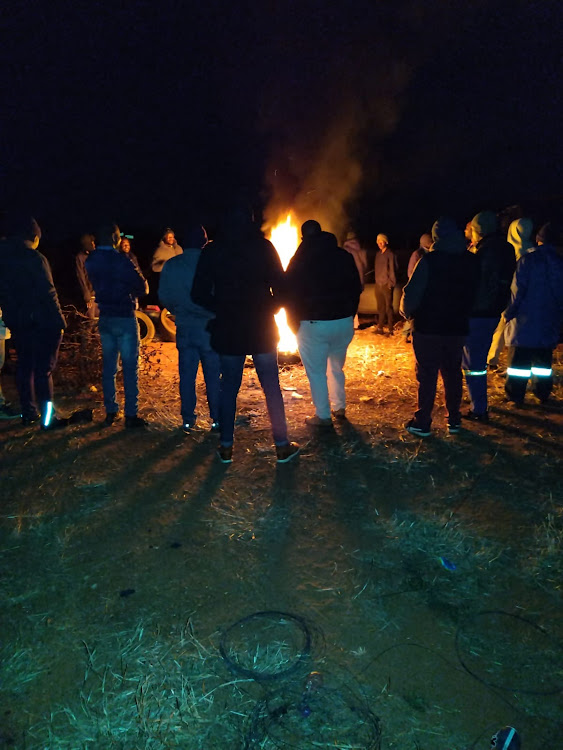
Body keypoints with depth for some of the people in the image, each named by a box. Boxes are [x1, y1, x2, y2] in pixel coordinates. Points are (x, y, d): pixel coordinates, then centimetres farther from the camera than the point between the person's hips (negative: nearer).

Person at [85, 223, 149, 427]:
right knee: (130, 367, 0)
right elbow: (143, 288, -14)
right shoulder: (121, 260, -17)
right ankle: (130, 415, 2)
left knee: (108, 366, 13)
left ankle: (110, 411, 20)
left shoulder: (91, 261, 4)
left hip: (105, 318, 6)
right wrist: (131, 291, 5)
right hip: (125, 318, -6)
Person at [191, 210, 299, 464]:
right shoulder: (264, 247, -3)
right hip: (262, 329, -1)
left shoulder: (212, 251, 1)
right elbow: (281, 288, -4)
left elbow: (199, 294, 1)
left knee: (229, 387, 11)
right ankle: (282, 446, 12)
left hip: (227, 330, 1)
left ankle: (226, 447, 15)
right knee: (271, 387, 6)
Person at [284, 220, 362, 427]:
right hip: (344, 322, 4)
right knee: (337, 367, 21)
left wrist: (294, 321, 6)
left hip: (313, 324, -4)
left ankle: (323, 416, 11)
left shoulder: (300, 259, -4)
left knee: (316, 371, 7)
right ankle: (340, 408, 28)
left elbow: (290, 293, -3)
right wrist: (350, 314, 16)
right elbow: (356, 288, 9)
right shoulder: (344, 256, 5)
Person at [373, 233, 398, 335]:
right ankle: (380, 328, 17)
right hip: (378, 284, 6)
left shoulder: (390, 254, -6)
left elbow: (392, 269, -7)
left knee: (388, 307, -3)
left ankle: (391, 329, 1)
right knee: (380, 307, 11)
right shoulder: (378, 254, 13)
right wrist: (376, 281, 11)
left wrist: (391, 283, -10)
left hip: (387, 285, -6)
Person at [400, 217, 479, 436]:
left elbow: (412, 292, -15)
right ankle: (454, 420, 22)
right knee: (453, 373, 14)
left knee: (427, 376, 2)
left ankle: (422, 423, 8)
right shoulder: (471, 261, 4)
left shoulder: (429, 260, -14)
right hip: (457, 327, 5)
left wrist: (406, 312, 3)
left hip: (428, 328, -5)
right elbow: (473, 293, 12)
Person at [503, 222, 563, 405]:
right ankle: (542, 393, 21)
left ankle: (515, 396, 5)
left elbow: (517, 290, -12)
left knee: (519, 360, 2)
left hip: (525, 321, -4)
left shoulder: (527, 260, -9)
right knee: (543, 361, 14)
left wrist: (508, 314, -5)